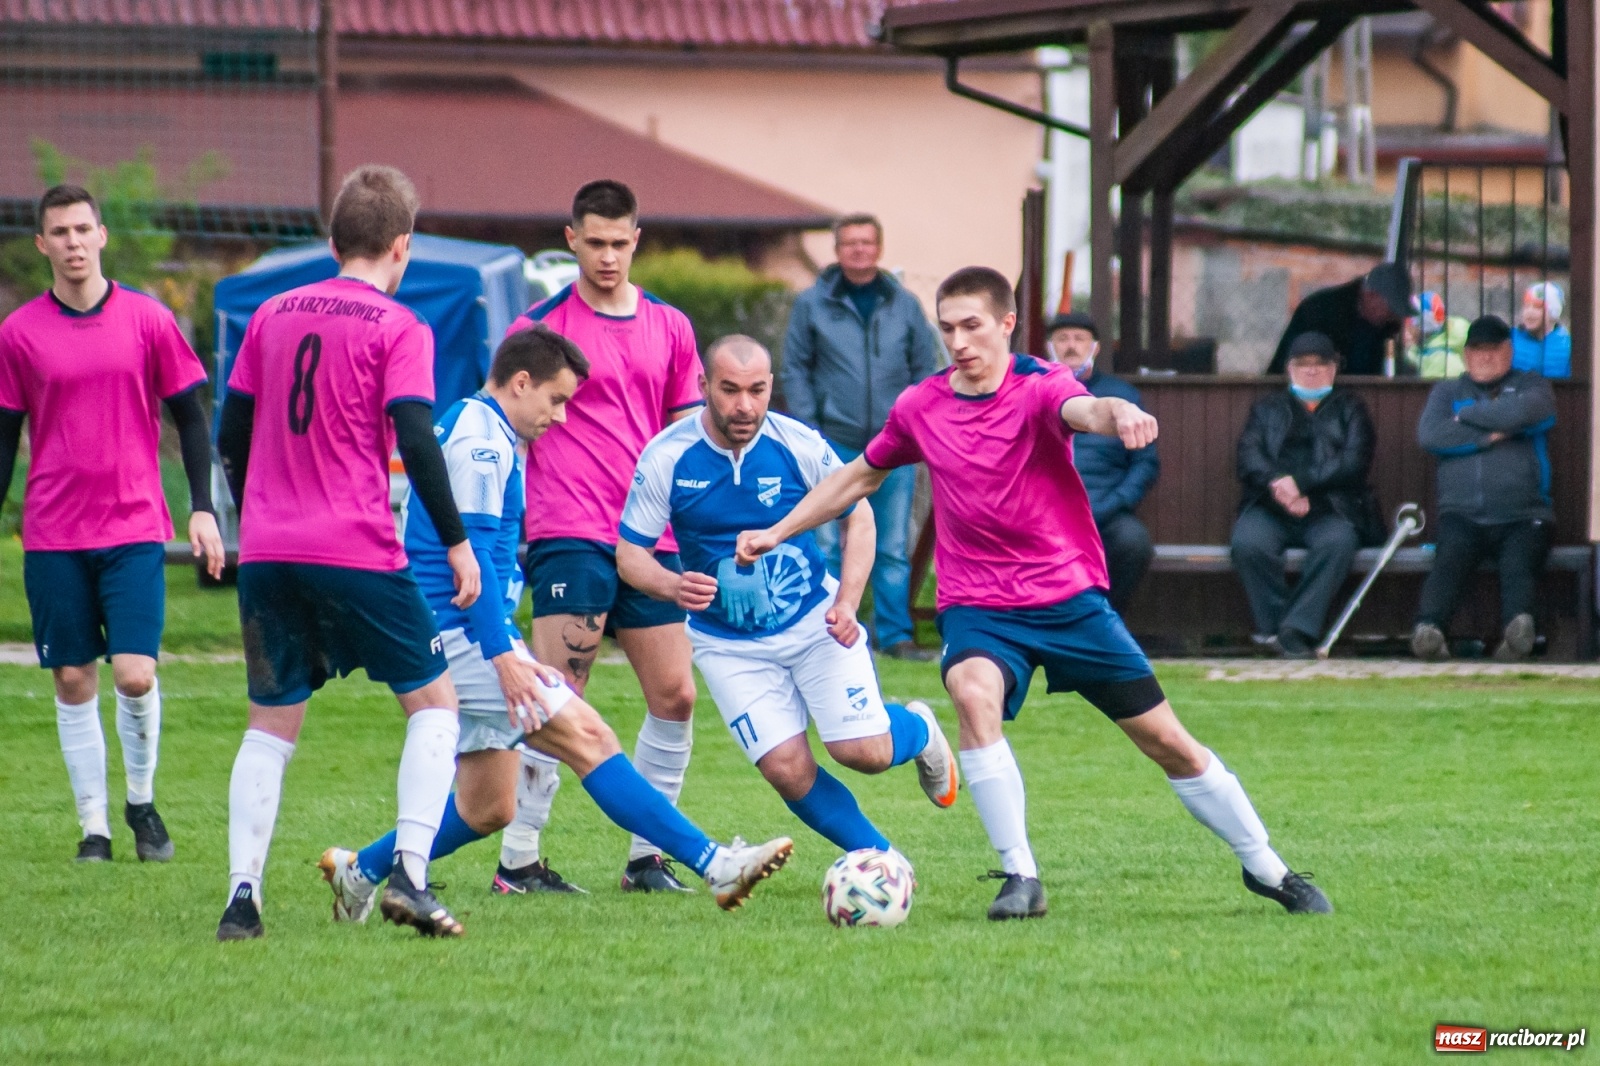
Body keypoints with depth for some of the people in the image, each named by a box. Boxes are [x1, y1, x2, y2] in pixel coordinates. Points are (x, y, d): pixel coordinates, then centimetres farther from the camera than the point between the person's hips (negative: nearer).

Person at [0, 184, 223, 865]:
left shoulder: (147, 320, 1)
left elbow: (189, 418, 6)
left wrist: (203, 509, -1)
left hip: (134, 529, -1)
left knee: (135, 673, -11)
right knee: (74, 681, 1)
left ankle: (141, 800, 12)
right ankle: (93, 825, 9)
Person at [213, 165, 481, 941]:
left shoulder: (273, 316, 12)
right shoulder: (398, 329, -3)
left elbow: (231, 434, 15)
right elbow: (416, 444, -12)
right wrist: (456, 543, -5)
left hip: (266, 552, 5)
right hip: (357, 553, -5)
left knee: (271, 725, 12)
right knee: (433, 701, 9)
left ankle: (242, 896, -1)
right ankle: (409, 873, -7)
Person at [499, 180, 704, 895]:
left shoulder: (669, 327, 13)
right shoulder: (540, 326, 1)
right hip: (570, 538, -5)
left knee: (675, 694, 1)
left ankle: (647, 857, 11)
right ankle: (518, 861, -4)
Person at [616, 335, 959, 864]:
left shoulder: (800, 445, -14)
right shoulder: (665, 459, -15)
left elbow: (858, 517, 1)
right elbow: (630, 552, -9)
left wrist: (847, 601, -14)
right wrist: (673, 587, -31)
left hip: (814, 621, 0)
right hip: (728, 644, 0)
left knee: (863, 751, -11)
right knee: (788, 769, -13)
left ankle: (917, 729, 26)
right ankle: (884, 860, 9)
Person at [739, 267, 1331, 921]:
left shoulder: (1038, 388, -12)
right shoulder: (920, 408, 1)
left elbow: (1083, 409, -37)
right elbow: (861, 476, 20)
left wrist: (1119, 415, -61)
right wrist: (776, 532, 20)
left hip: (1069, 596, -2)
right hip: (977, 607, 2)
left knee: (1166, 741, 1)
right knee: (974, 695, -32)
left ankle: (1266, 869, 21)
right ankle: (1020, 878, -26)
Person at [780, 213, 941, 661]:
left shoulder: (905, 305, 7)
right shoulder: (812, 304, 2)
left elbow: (925, 369, 12)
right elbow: (795, 369, 4)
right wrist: (809, 429, -5)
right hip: (834, 444, -1)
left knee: (893, 549, 4)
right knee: (825, 545, -1)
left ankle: (894, 634, 10)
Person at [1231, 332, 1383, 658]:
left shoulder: (1349, 409, 20)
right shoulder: (1268, 408, 25)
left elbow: (1355, 461, 2)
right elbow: (1249, 456, 7)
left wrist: (1300, 482, -12)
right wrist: (1277, 485, -15)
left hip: (1329, 510, -1)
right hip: (1270, 508, 1)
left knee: (1338, 542, -36)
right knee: (1248, 543, -33)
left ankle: (1297, 629, -36)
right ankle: (1273, 626, -26)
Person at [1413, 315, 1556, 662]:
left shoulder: (1530, 386, 19)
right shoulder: (1448, 392, 23)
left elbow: (1525, 411, -7)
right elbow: (1429, 434, 2)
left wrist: (1467, 415, 4)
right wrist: (1491, 434, -1)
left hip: (1524, 516, 0)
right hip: (1463, 515, 0)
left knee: (1519, 564, -31)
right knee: (1450, 558, -32)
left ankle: (1517, 628, -58)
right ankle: (1428, 629, -55)